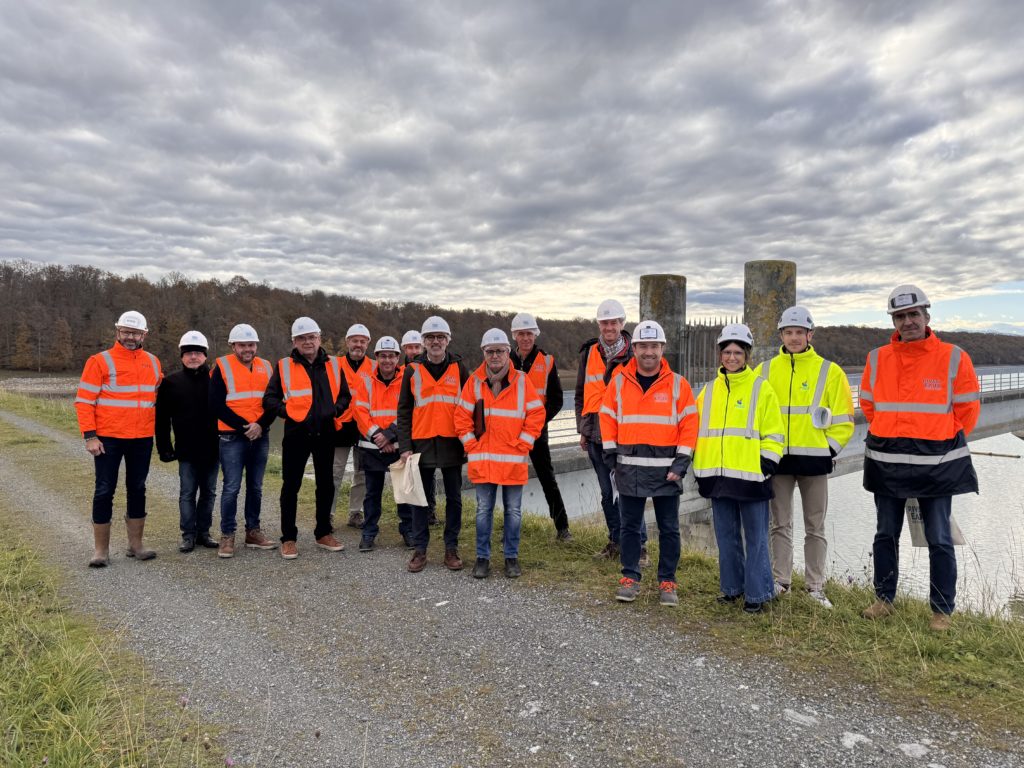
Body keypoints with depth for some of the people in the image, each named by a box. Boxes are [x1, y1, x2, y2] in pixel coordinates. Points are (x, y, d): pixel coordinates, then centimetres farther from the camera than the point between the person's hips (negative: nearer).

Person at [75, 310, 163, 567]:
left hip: (142, 439, 4)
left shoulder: (153, 362, 9)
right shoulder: (100, 361, -5)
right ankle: (101, 550, 11)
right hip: (108, 439, -4)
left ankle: (135, 545, 21)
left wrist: (158, 430, 15)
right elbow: (84, 401, -7)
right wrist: (90, 436, -13)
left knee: (138, 490, 11)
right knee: (105, 492, 1)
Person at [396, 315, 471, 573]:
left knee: (454, 498, 7)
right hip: (422, 443, 0)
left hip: (452, 443, 0)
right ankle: (419, 549, 17)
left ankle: (451, 548, 18)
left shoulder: (459, 368, 4)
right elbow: (404, 411, 4)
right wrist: (405, 446, -3)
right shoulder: (412, 370, 4)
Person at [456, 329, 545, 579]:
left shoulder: (521, 380, -1)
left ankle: (511, 557, 22)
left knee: (514, 511, 9)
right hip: (482, 459, 1)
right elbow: (462, 417, 5)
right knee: (483, 510, 9)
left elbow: (536, 414, 0)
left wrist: (523, 445, -5)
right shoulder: (474, 381, 2)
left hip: (514, 460, 0)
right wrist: (471, 446, -2)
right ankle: (482, 557, 21)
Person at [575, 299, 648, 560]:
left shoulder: (634, 354, -3)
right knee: (607, 492, 13)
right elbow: (581, 394, 15)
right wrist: (582, 429, 12)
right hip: (596, 434, 4)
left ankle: (639, 544, 8)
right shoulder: (589, 353, 8)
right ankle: (616, 541, 26)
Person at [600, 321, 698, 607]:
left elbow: (689, 424, -1)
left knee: (669, 529, 7)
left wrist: (681, 462, -7)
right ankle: (630, 578, 21)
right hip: (629, 468, 1)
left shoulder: (678, 384, -1)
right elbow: (607, 419, 8)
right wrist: (611, 455, 2)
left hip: (666, 469, -1)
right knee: (629, 526, 9)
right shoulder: (618, 381, 3)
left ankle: (667, 582, 19)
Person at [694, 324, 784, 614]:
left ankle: (757, 593, 14)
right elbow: (697, 430, 16)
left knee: (755, 537, 3)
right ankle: (732, 586, 27)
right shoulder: (709, 390, 11)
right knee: (726, 536, 13)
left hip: (750, 477, -4)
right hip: (718, 477, 5)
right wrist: (699, 469, 10)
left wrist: (766, 467, -9)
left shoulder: (761, 389, -1)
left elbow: (774, 434, -1)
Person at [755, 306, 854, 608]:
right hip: (777, 458, 2)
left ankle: (815, 586, 16)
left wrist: (829, 449, -4)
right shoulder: (765, 371, 6)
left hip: (814, 459, -1)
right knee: (780, 524, 8)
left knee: (815, 526, 7)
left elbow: (843, 420, 3)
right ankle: (780, 581, 17)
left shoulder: (829, 371, 1)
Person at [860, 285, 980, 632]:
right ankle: (883, 599, 26)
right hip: (886, 463, 3)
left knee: (939, 540, 4)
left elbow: (968, 408, 2)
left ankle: (942, 611, 17)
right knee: (885, 535, 12)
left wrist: (944, 442, 6)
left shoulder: (954, 358, -6)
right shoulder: (877, 359, 3)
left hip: (937, 465, -3)